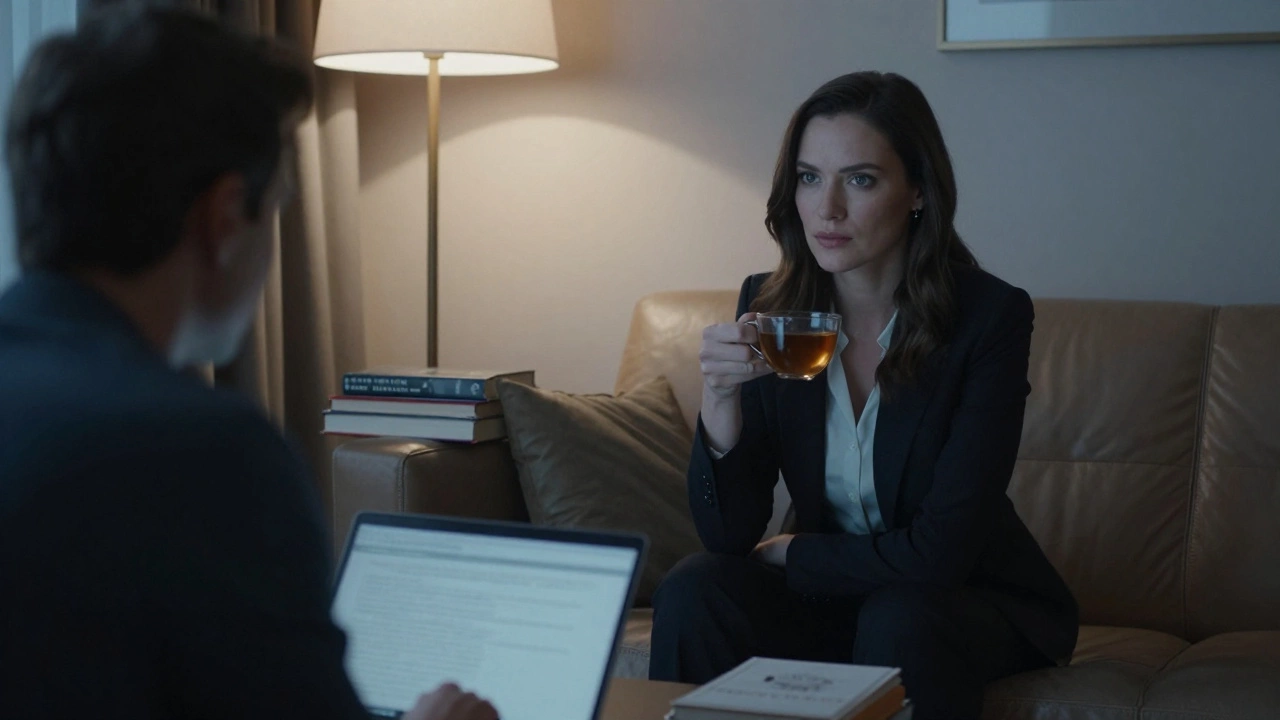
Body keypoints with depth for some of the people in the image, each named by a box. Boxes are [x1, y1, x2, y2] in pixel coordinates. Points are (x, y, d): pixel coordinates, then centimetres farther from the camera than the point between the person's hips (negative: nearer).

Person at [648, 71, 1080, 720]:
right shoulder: (770, 307, -8)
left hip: (974, 601, -3)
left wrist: (791, 553, -9)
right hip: (825, 595, 3)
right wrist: (720, 400, -29)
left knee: (899, 621, -33)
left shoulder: (990, 317, -19)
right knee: (692, 592, -23)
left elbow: (941, 550, -21)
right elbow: (729, 536, -11)